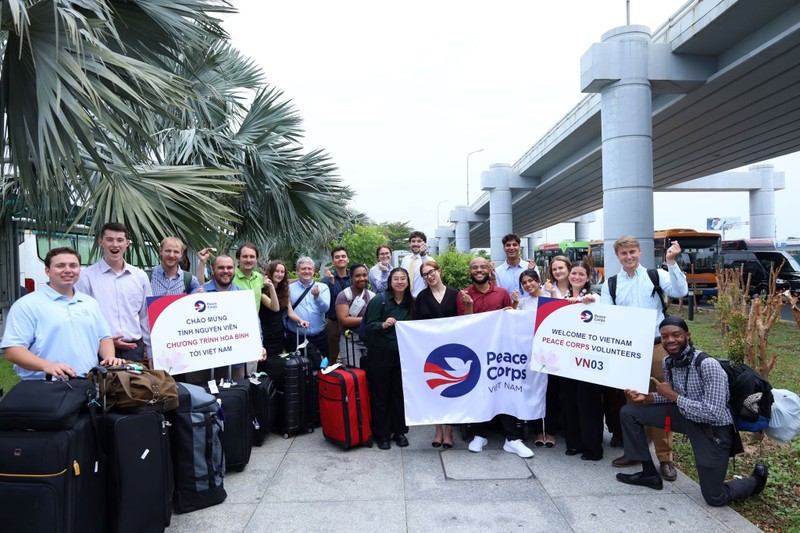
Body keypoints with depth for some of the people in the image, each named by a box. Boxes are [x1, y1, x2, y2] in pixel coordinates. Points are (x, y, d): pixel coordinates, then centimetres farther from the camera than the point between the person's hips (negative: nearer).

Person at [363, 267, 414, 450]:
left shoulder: (411, 303, 6)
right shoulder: (379, 301, -8)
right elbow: (369, 325, -12)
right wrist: (383, 325, -29)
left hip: (403, 354, 4)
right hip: (381, 353, -3)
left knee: (400, 393, 9)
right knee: (381, 394, 5)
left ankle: (399, 431, 24)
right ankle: (381, 434, 17)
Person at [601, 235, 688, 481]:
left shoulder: (656, 276, 1)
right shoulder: (610, 285, 7)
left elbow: (680, 291, -15)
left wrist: (671, 262, -20)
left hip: (656, 347, -2)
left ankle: (665, 458, 14)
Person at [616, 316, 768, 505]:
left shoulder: (708, 365, -28)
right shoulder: (668, 361, -5)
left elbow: (713, 414, -30)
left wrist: (673, 396, -24)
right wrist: (647, 397, -7)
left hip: (712, 428, -7)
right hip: (685, 416, 7)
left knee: (715, 498, 1)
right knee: (629, 412, -3)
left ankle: (756, 480, 32)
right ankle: (649, 473, 10)